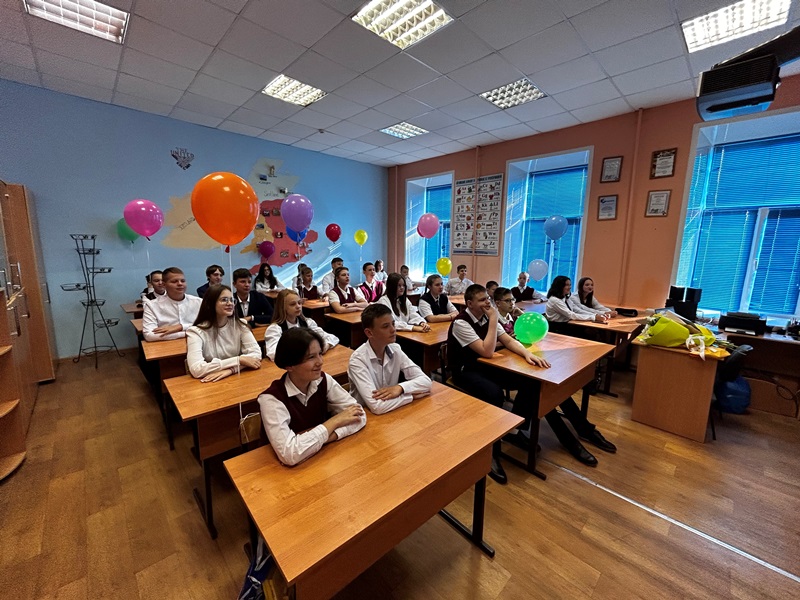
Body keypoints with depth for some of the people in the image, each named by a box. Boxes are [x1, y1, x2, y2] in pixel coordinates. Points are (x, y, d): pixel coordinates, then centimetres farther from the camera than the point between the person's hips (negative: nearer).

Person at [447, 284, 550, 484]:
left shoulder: (486, 318, 1)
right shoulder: (461, 323, -21)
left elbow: (509, 341, 4)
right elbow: (487, 351, -27)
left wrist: (527, 353, -15)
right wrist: (493, 320, -25)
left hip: (486, 365, 7)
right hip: (465, 370, -7)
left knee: (529, 381, -8)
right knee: (495, 394, -34)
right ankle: (491, 452, -16)